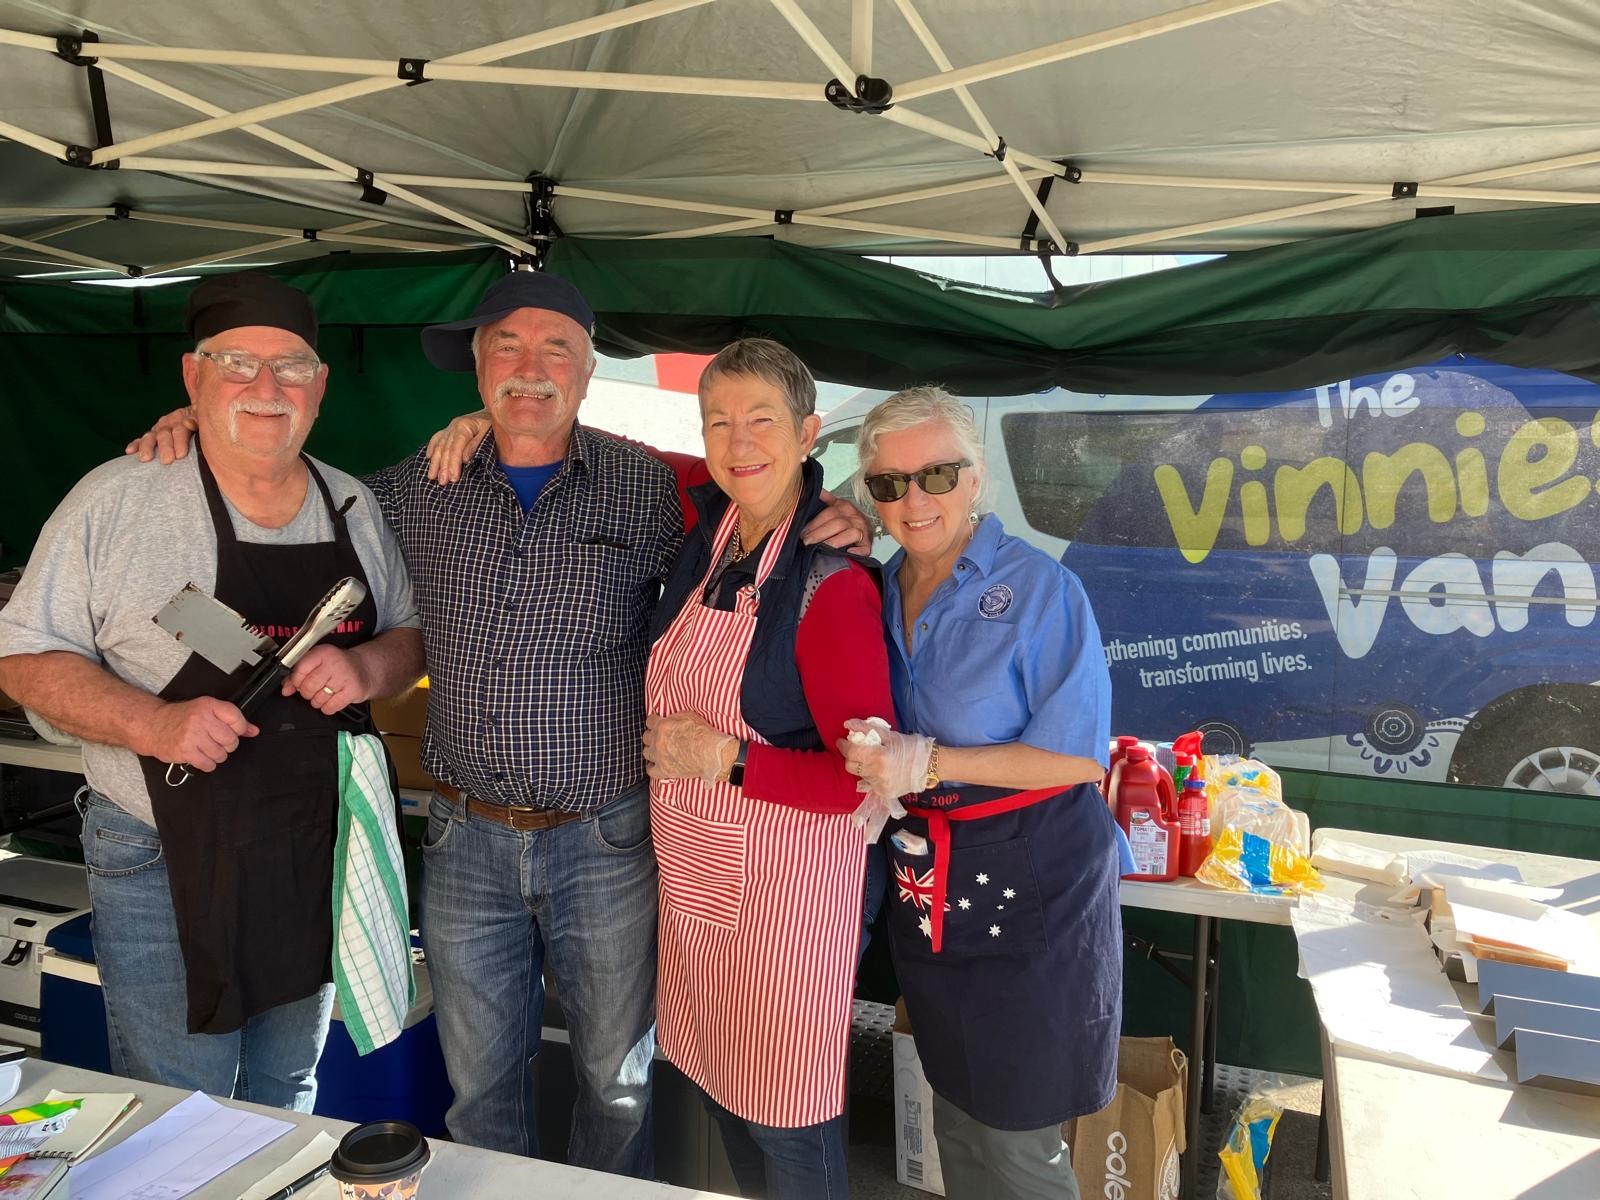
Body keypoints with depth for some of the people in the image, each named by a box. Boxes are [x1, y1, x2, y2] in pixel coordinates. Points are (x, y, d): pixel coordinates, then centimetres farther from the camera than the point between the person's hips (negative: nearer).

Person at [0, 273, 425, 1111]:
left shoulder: (355, 508, 3)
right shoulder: (115, 500, -9)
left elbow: (412, 634, 10)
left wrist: (366, 668, -13)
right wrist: (153, 724, -23)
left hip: (318, 857, 4)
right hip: (165, 863, -4)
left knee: (288, 1098, 22)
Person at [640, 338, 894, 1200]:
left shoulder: (832, 584, -23)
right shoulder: (710, 523, -4)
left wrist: (730, 760, -21)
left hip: (785, 876, -7)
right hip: (693, 868, 7)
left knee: (785, 1122, 12)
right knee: (714, 1080, 24)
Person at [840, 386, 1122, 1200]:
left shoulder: (1039, 589, -14)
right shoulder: (879, 589, 4)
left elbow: (1079, 756, -17)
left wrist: (930, 764, -23)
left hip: (1029, 883, -5)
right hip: (926, 880, 6)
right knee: (954, 1114, 21)